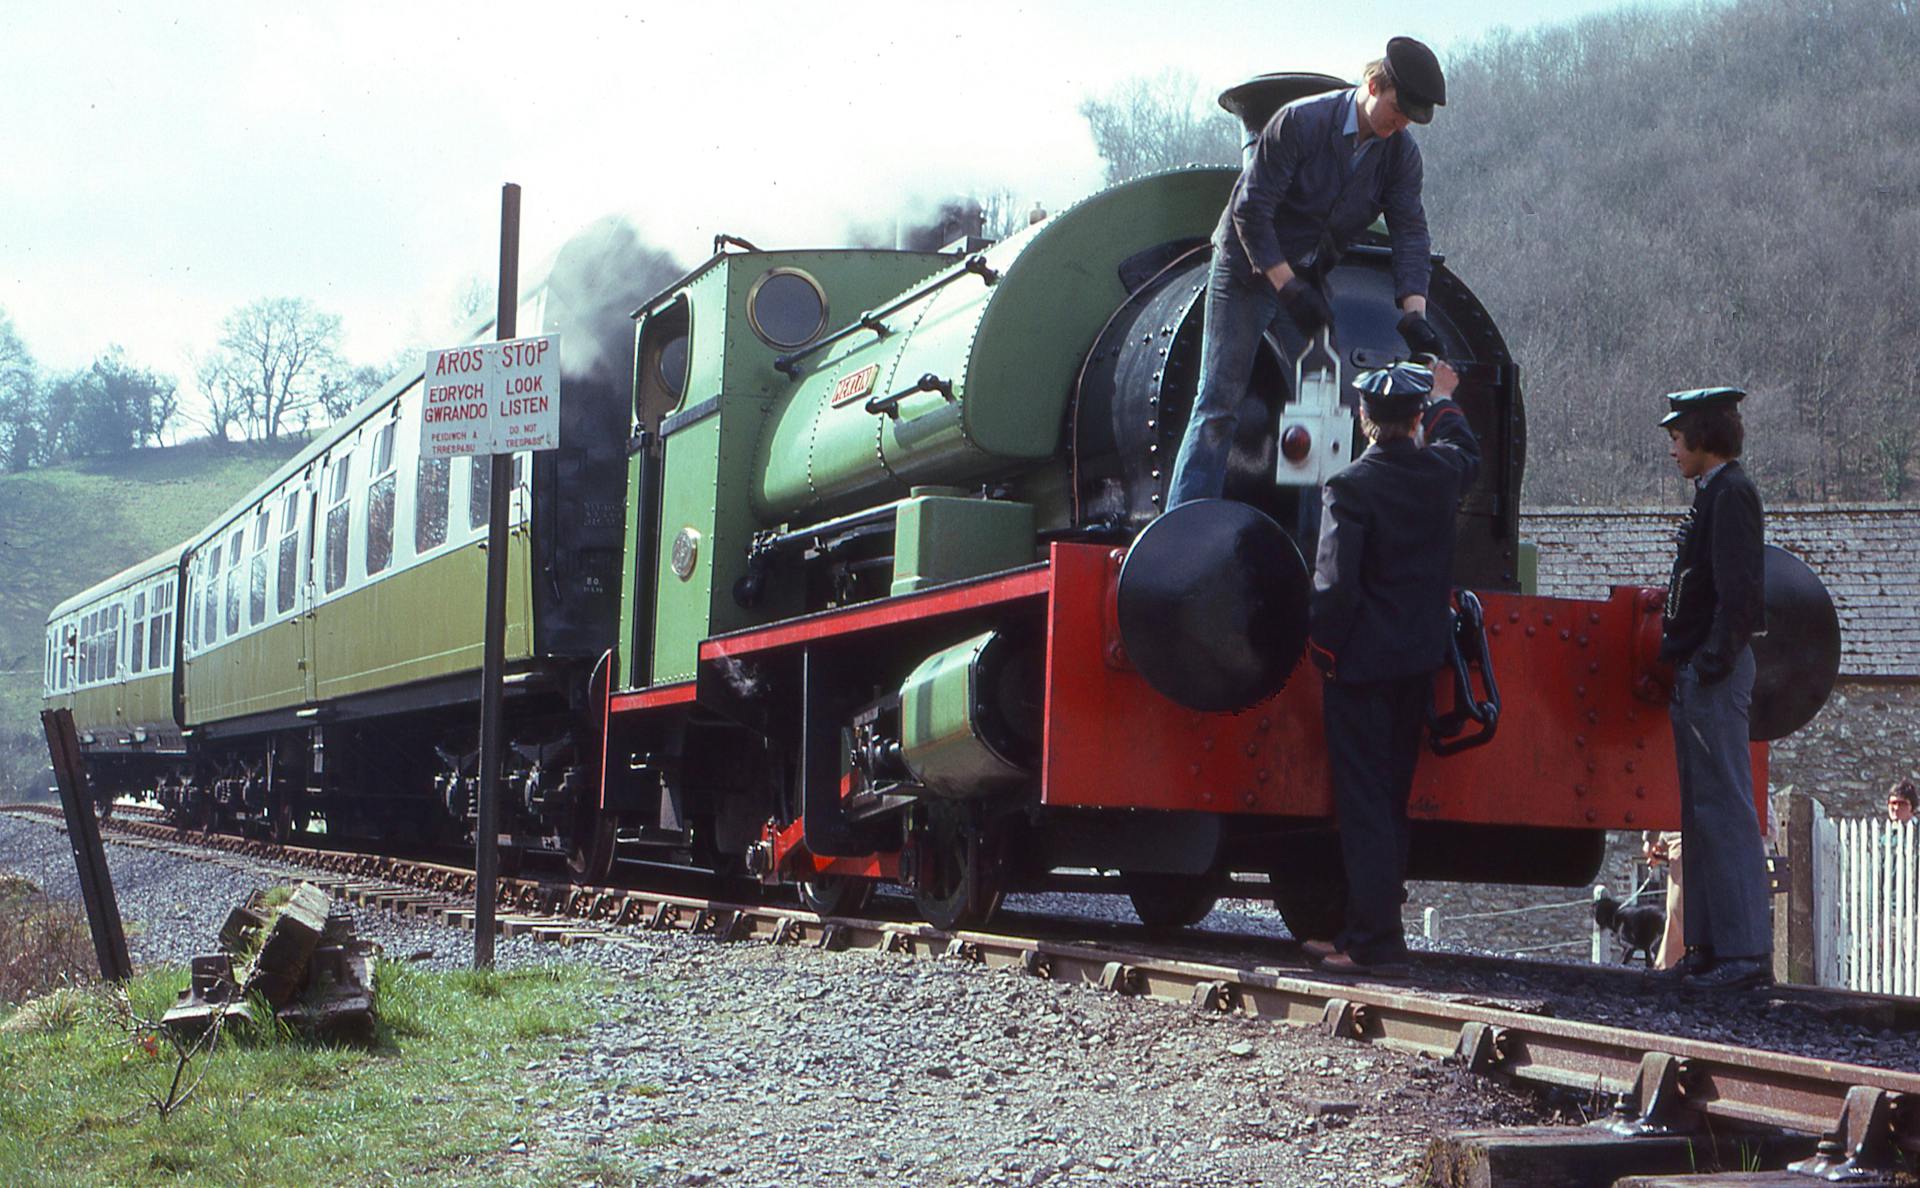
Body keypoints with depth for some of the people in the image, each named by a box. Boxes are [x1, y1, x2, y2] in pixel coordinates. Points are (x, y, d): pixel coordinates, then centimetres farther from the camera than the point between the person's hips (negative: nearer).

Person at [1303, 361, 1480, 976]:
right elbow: (1466, 450, 28)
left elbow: (1335, 583, -21)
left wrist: (1323, 646, -6)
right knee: (1390, 797, 14)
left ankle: (1375, 943, -4)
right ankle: (1367, 932, 21)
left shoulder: (1349, 487, -16)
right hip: (1419, 661, 6)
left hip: (1360, 663, -6)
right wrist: (1445, 401, 45)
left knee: (1363, 800, -2)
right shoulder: (1440, 472, 2)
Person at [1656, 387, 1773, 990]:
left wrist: (1712, 661, -20)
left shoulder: (1731, 493, -12)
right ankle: (1712, 944, 17)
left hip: (1714, 674, -11)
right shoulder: (1713, 493, 18)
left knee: (1724, 807, -11)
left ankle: (1746, 951, -11)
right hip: (1698, 674, 11)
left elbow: (1740, 590, -20)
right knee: (1702, 810, 12)